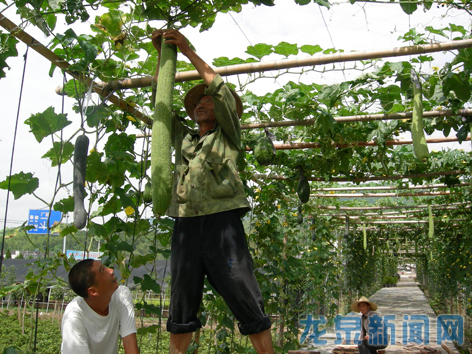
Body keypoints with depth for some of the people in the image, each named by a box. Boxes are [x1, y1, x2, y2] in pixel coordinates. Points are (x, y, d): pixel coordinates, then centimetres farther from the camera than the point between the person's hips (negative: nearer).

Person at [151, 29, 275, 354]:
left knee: (246, 301, -4)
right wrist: (163, 55, 19)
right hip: (186, 223, 4)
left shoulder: (227, 135, 15)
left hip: (221, 220, -4)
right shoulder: (183, 137, 25)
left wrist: (189, 51, 7)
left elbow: (220, 89, 5)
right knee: (182, 308, 7)